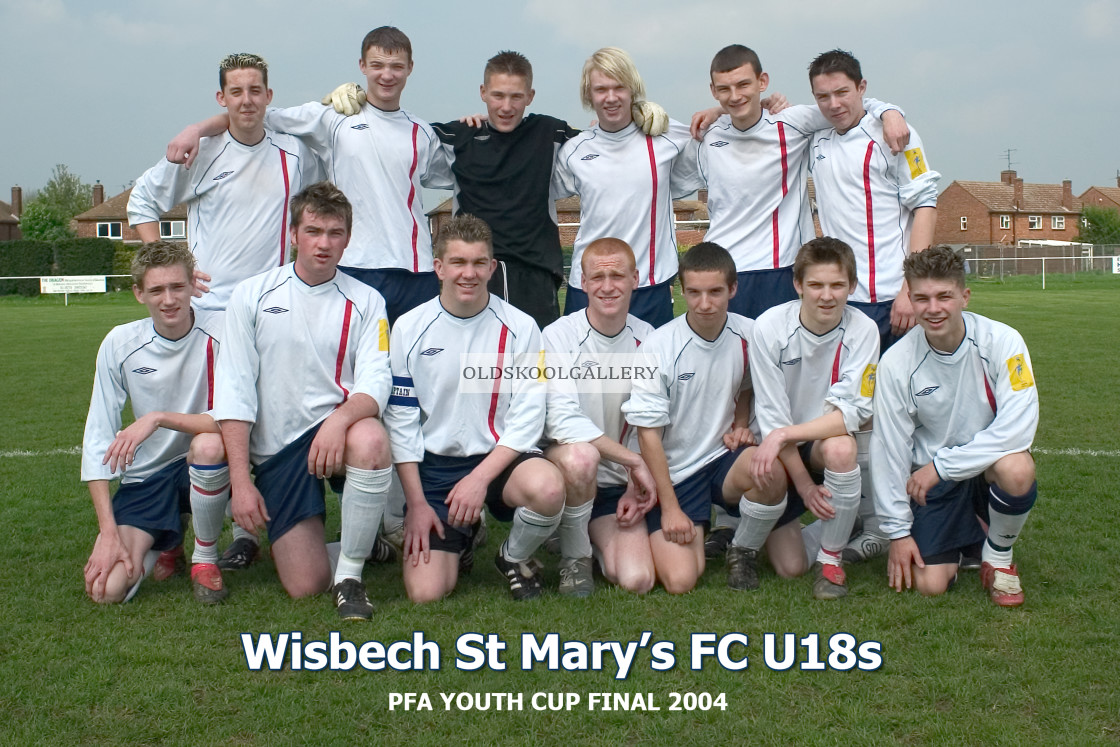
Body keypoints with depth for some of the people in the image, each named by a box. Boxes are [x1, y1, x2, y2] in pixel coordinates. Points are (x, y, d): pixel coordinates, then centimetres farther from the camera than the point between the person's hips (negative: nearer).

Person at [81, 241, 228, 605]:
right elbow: (97, 440, -6)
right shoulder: (120, 343, -6)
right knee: (106, 589, -16)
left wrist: (159, 418, -31)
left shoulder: (220, 334, -14)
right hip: (146, 478, 2)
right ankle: (163, 544, 20)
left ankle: (205, 558, -10)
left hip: (204, 469, -2)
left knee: (210, 445, -37)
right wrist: (109, 531, -14)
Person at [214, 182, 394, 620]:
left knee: (370, 442, -38)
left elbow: (375, 383, -9)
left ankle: (351, 575, -17)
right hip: (274, 449, 0)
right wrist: (241, 482, -11)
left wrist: (340, 418, -32)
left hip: (336, 432, 0)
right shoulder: (252, 296, 2)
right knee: (305, 586, -9)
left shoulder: (365, 302, 3)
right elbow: (233, 392, -3)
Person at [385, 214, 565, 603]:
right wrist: (417, 502, -5)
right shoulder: (409, 328, -1)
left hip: (500, 457, 0)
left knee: (547, 488, -36)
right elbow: (401, 420, 1)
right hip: (434, 464, 1)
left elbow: (527, 417, -7)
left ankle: (515, 558, 0)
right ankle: (460, 538, 21)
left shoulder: (520, 327, -4)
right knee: (425, 592, -15)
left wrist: (480, 477, -19)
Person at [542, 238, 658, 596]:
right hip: (563, 468, -3)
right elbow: (563, 421, -21)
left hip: (617, 483, 3)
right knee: (580, 455, -39)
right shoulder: (559, 335, -11)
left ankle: (596, 535, 19)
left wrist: (636, 485, -4)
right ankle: (574, 555, -11)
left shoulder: (648, 340, 1)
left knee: (637, 582, -15)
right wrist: (634, 460, -20)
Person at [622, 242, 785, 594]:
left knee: (771, 474, -33)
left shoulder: (749, 335, -4)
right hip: (675, 472, -2)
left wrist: (741, 425, 0)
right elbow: (649, 433, -10)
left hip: (724, 458, 3)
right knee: (680, 580, -19)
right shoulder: (659, 347, -15)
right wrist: (670, 508, -11)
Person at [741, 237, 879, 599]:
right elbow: (772, 417, -15)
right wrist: (804, 484, -20)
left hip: (824, 442, 2)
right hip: (778, 449, -2)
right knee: (790, 567, -18)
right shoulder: (769, 327, -16)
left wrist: (784, 434, -33)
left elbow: (852, 413, -21)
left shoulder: (862, 331, -14)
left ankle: (831, 560, -14)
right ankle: (741, 549, 17)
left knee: (841, 446, -36)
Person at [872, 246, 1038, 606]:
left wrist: (941, 465, -24)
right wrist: (898, 530, -5)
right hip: (932, 480, 1)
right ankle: (962, 532, 23)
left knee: (1016, 469, -37)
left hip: (990, 461, -1)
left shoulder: (1002, 342, -16)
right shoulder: (896, 362, -12)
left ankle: (998, 556, -5)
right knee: (930, 584, -13)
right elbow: (889, 448, -7)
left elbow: (1018, 426, -23)